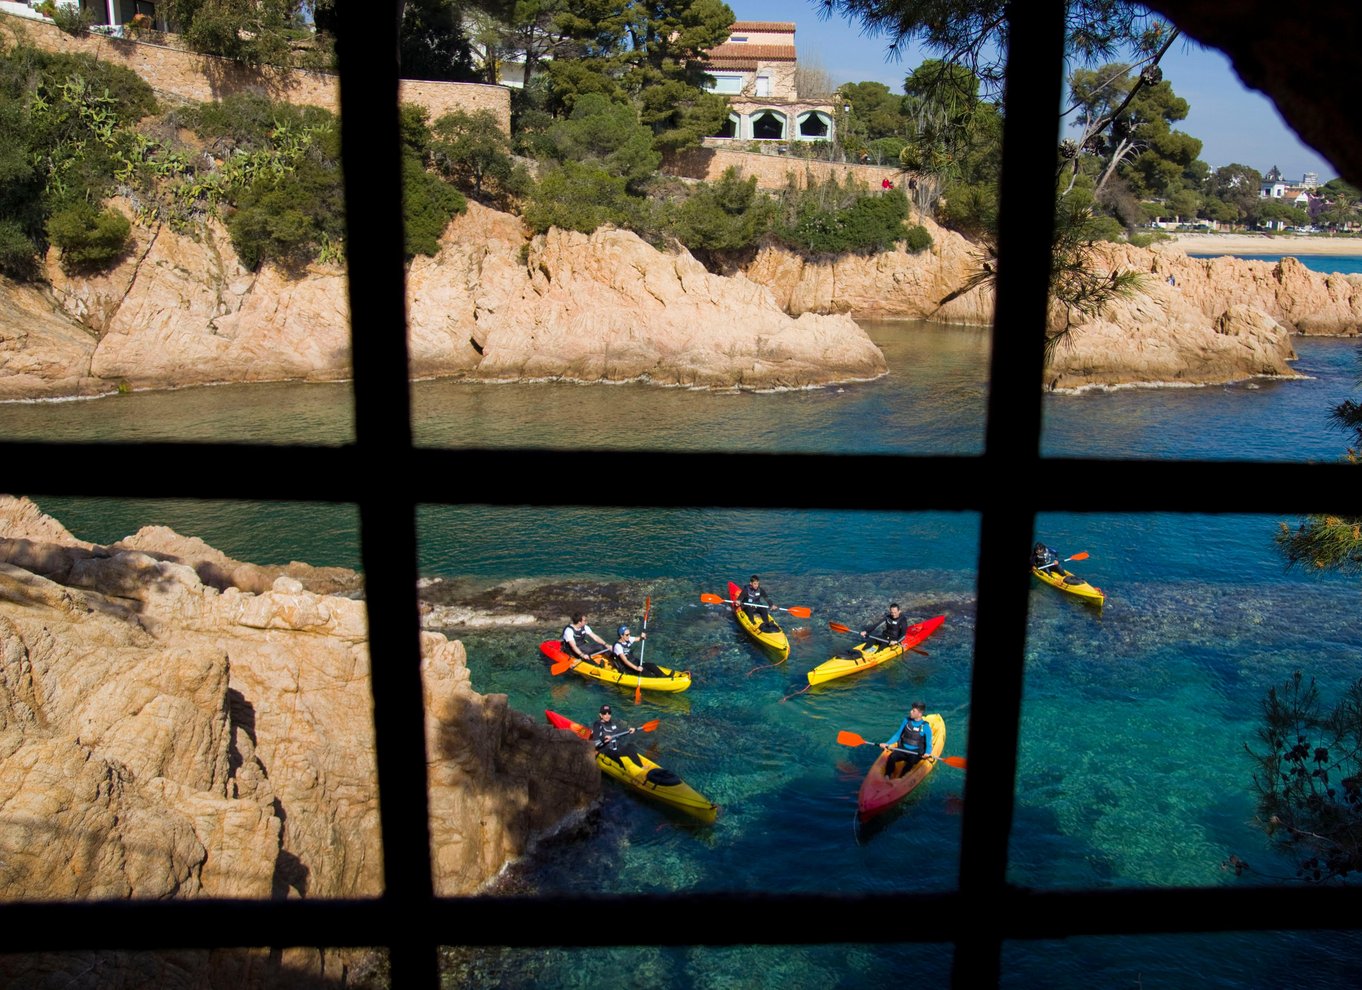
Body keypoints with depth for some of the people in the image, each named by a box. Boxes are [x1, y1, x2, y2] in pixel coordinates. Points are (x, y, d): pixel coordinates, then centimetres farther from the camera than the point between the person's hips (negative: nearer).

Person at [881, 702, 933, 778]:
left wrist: (927, 753, -25)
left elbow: (928, 744, -4)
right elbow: (897, 735, 15)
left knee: (910, 761, -35)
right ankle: (886, 777, -23)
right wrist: (887, 744, 3)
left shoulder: (926, 727, -5)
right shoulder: (906, 721, 7)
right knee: (892, 757, -27)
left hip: (916, 752, -3)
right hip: (903, 749, 3)